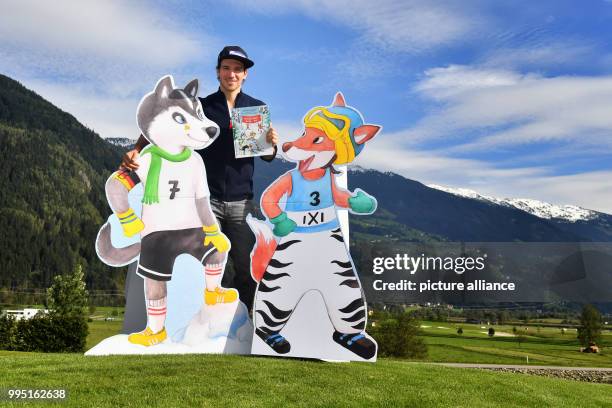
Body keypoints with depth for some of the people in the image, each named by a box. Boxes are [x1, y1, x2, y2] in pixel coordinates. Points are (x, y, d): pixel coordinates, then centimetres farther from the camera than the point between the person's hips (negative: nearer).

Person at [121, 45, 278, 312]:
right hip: (207, 199, -1)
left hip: (241, 201, 2)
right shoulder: (201, 107, 5)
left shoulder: (257, 108, 10)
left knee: (247, 269, 3)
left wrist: (271, 142, -10)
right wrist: (137, 149, -22)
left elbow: (267, 157, 13)